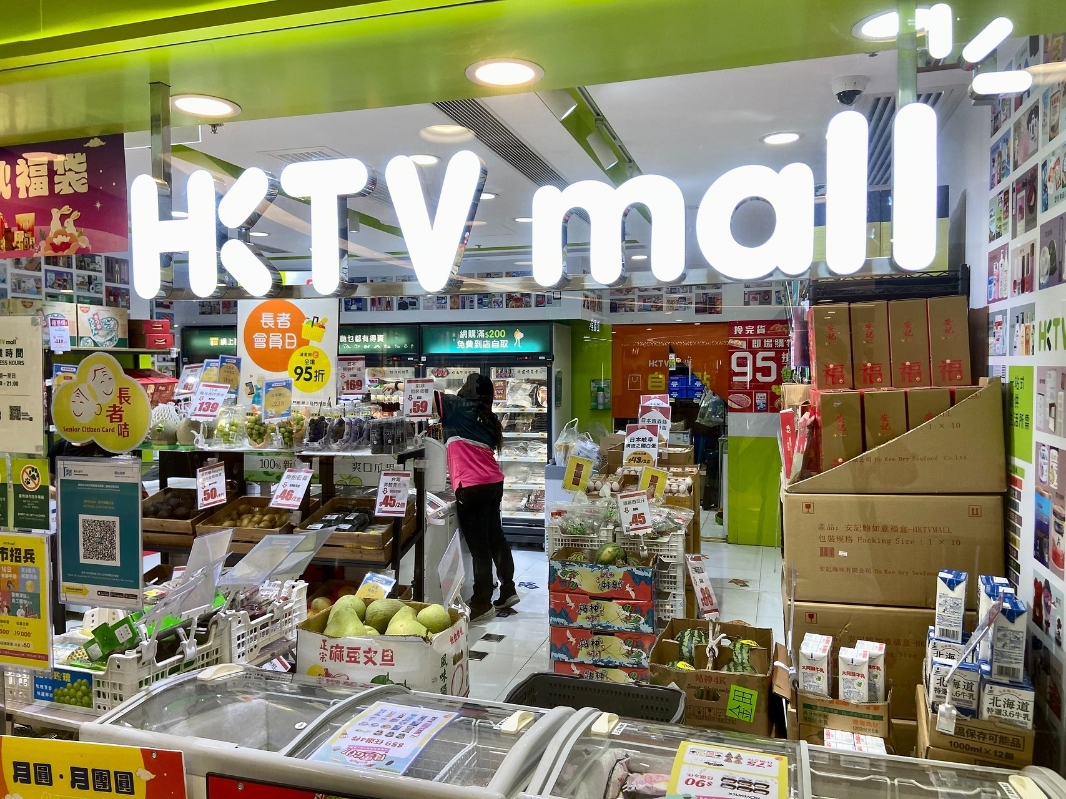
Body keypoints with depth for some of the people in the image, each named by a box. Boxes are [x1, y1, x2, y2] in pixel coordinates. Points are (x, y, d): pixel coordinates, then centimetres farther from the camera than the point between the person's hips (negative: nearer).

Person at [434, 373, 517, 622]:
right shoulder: (488, 419, 17)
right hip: (494, 483, 8)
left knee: (478, 546, -2)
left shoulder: (458, 407, -1)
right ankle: (508, 590, 30)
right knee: (495, 538, 19)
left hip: (472, 488, -8)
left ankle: (482, 604, 5)